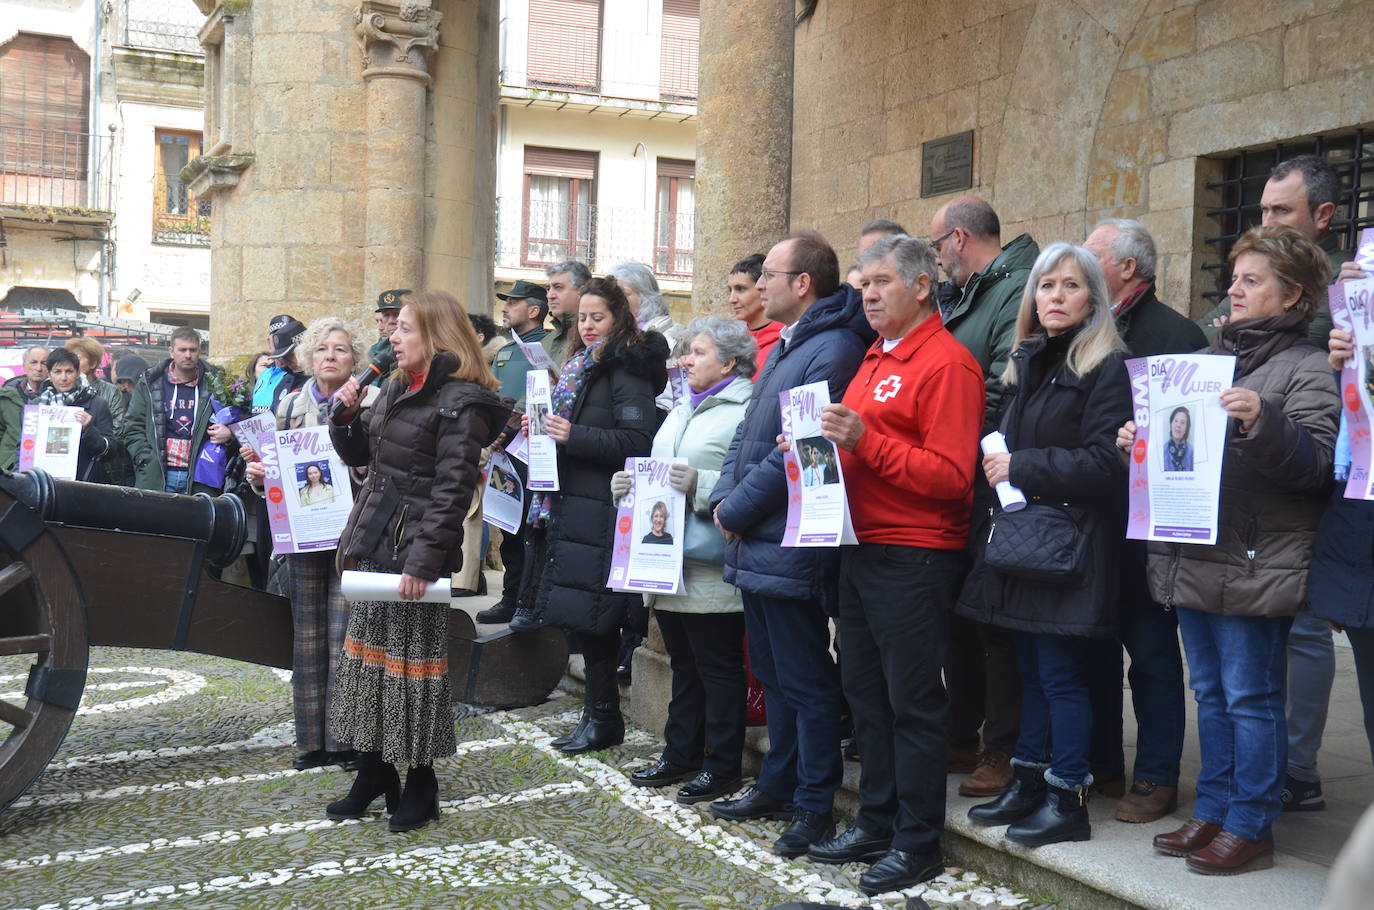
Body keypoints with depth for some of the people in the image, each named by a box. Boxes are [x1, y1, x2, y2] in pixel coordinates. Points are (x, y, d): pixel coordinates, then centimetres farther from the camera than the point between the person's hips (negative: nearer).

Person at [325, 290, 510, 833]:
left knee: (414, 661, 1)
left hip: (418, 548, -9)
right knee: (367, 651, 13)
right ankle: (373, 772, 27)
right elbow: (358, 454, 22)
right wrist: (345, 415, 2)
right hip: (374, 542, 9)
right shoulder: (395, 389, 13)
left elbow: (452, 490, -20)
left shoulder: (461, 402, -14)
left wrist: (424, 561, -24)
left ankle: (420, 785, 16)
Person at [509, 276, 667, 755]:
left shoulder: (626, 370, -8)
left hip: (602, 511, -9)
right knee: (582, 614, 10)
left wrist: (573, 436, -21)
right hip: (570, 503, 9)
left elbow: (637, 439, -18)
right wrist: (546, 426, 9)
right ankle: (600, 712, 18)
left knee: (592, 616, -5)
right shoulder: (581, 365, 18)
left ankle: (603, 716, 6)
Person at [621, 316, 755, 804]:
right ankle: (681, 754, 29)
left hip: (710, 567, -9)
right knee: (684, 664, 18)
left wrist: (700, 485, -27)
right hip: (668, 562, 9)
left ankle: (722, 766, 13)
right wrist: (630, 485, 7)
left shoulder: (745, 413, -12)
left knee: (718, 667, 3)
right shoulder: (680, 412, 19)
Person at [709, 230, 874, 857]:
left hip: (790, 547, -10)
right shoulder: (784, 347, 16)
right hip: (754, 545, 10)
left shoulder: (832, 350, -16)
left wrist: (737, 508, -14)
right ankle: (778, 787, 31)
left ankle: (815, 807, 12)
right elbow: (748, 435, 19)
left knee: (805, 682, 1)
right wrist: (724, 499, 4)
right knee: (772, 674, 19)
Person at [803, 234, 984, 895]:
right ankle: (876, 822, 28)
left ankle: (918, 841, 12)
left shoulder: (946, 363, -12)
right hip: (861, 547, 9)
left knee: (913, 702, 0)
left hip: (913, 558, -9)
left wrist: (866, 440, -23)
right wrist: (830, 438, 5)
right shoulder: (876, 357, 16)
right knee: (865, 692, 15)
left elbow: (951, 476, -18)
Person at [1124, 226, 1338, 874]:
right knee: (1210, 692, 14)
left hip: (1254, 564, -7)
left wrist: (1264, 422, -31)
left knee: (1250, 696, 0)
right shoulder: (1208, 358, 16)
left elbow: (1313, 463, -16)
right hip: (1191, 557, 7)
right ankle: (1213, 812, 25)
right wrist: (1138, 442, 4)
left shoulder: (1308, 368, -5)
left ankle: (1250, 826, 11)